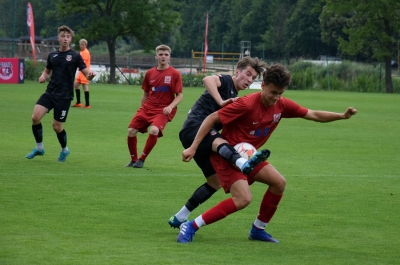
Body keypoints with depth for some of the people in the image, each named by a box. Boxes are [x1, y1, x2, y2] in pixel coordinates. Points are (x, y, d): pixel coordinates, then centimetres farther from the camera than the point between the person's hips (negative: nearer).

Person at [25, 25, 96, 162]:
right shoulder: (52, 55, 8)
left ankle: (64, 150, 27)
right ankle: (39, 148, 5)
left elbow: (86, 74, -6)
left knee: (57, 126, -2)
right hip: (50, 93, 4)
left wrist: (90, 75, -30)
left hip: (64, 96, -4)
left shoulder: (75, 56, -4)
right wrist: (43, 76, 0)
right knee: (35, 117, -13)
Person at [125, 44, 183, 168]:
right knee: (131, 131, -6)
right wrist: (141, 110, 14)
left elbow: (179, 95, -4)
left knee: (154, 130, -29)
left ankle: (141, 160, -11)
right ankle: (133, 160, 16)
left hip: (163, 111, -4)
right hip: (147, 107, 4)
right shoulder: (150, 73, 6)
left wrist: (170, 107, -20)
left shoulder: (175, 74, -5)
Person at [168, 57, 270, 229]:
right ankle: (243, 163, -74)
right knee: (218, 141, -40)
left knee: (215, 182, 10)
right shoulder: (225, 82, 1)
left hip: (206, 139, 10)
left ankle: (179, 218, 20)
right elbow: (207, 80, -23)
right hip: (194, 128, -10)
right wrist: (221, 102, -31)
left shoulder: (235, 99, 26)